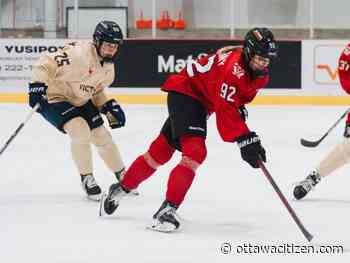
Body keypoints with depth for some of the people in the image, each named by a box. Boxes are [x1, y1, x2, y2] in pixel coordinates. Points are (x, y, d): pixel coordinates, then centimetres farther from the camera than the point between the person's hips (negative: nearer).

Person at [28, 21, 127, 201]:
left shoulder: (108, 65, 0)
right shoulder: (79, 53, -30)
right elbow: (46, 63, -32)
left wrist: (108, 106, 2)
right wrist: (38, 85, -41)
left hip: (80, 101, 8)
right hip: (54, 98, -8)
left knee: (102, 136, 8)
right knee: (81, 131, -26)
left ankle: (123, 177, 28)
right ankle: (86, 179, -6)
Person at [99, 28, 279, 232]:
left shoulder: (257, 70, -4)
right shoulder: (234, 68, -32)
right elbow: (225, 112, -37)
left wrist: (240, 109, 2)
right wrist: (245, 140, -41)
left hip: (201, 102, 9)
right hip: (185, 91, -9)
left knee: (161, 150, 16)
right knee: (195, 151, -24)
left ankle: (121, 189, 31)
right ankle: (168, 208, -23)